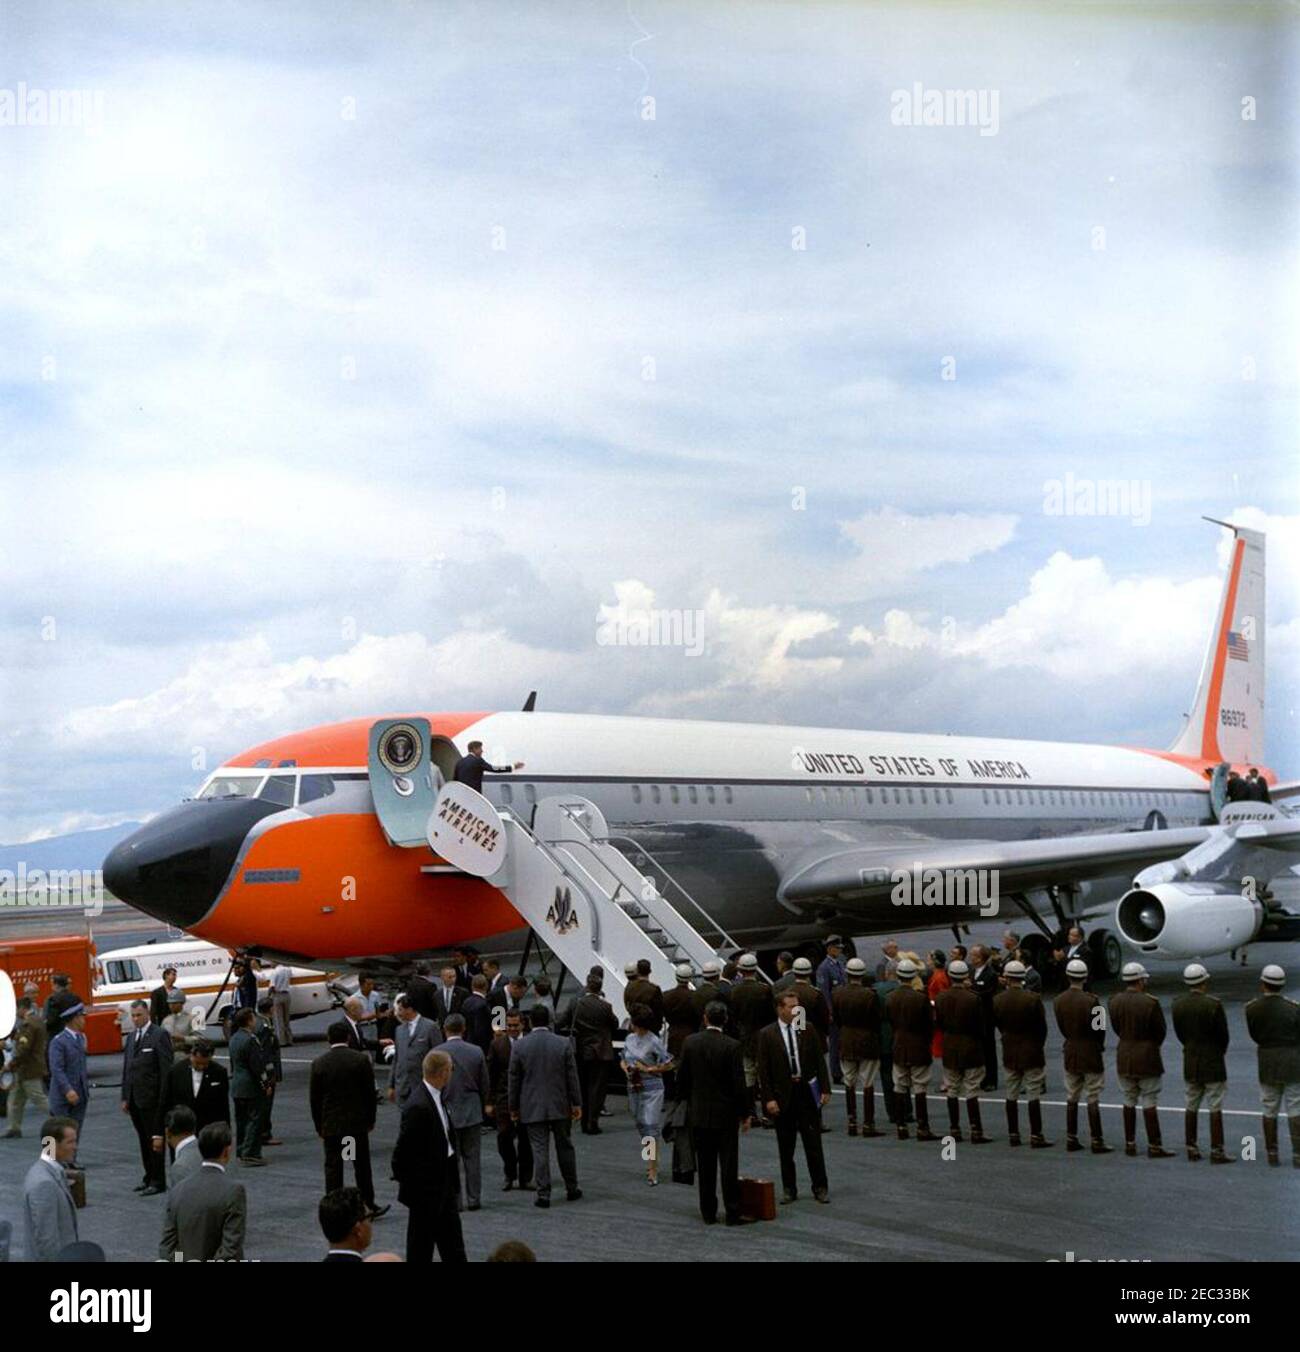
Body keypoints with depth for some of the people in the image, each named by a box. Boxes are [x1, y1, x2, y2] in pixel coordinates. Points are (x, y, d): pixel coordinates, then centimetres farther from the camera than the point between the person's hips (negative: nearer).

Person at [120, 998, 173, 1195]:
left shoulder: (159, 1036, -8)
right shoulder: (131, 1037, 15)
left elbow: (166, 1069, -11)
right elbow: (126, 1068, 18)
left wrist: (163, 1098, -15)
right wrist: (125, 1097, 13)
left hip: (151, 1098, -7)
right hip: (135, 1098, 7)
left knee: (155, 1140, -3)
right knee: (143, 1140, 12)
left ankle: (158, 1182, 2)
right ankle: (149, 1177, 20)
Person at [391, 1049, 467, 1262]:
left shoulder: (436, 1098, 4)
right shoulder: (419, 1106, -25)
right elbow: (402, 1151, -22)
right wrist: (405, 1181, -11)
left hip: (443, 1184, 9)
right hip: (425, 1188, -9)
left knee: (452, 1244, 18)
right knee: (421, 1244, 6)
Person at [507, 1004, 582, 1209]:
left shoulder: (519, 1046, -6)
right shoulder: (563, 1044, -5)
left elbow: (514, 1079, -1)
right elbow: (572, 1076, -2)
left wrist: (514, 1107, 9)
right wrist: (577, 1103, 6)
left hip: (532, 1107, -1)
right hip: (560, 1106, 1)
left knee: (540, 1150, 1)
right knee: (565, 1147, 14)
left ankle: (543, 1194, 0)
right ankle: (571, 1189, 23)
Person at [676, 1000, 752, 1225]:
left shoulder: (690, 1042, -4)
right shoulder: (731, 1046, -14)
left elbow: (681, 1078, 3)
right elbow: (739, 1083, -12)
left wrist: (687, 1101, 19)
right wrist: (745, 1113, -2)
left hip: (698, 1113, 3)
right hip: (726, 1113, -3)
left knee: (705, 1166, 10)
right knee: (728, 1165, 3)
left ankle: (708, 1212, 14)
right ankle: (732, 1212, 4)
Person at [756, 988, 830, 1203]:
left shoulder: (807, 1030, 2)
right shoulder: (767, 1034, -4)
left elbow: (819, 1061, 5)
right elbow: (763, 1070, -4)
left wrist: (825, 1089, -1)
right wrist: (768, 1098, -10)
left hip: (807, 1091, 1)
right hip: (782, 1095, -1)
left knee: (813, 1143, 4)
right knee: (785, 1147, 7)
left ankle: (820, 1187, 12)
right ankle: (789, 1189, 17)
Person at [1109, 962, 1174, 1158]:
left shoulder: (1115, 1001, -2)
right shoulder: (1150, 1002, -16)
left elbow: (1116, 1028, 6)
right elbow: (1160, 1031, -7)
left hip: (1124, 1058, 4)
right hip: (1147, 1057, -4)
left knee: (1129, 1102, 13)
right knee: (1149, 1103, 1)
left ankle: (1130, 1144, 17)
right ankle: (1154, 1146, 3)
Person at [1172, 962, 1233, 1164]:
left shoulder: (1177, 1004, -3)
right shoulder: (1213, 1004, -18)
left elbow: (1180, 1033, 3)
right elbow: (1223, 1034, -9)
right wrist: (1220, 1052, 9)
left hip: (1190, 1062, 5)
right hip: (1212, 1064, -5)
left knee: (1192, 1107, 13)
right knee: (1215, 1108, 1)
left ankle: (1192, 1149, 17)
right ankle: (1216, 1151, 2)